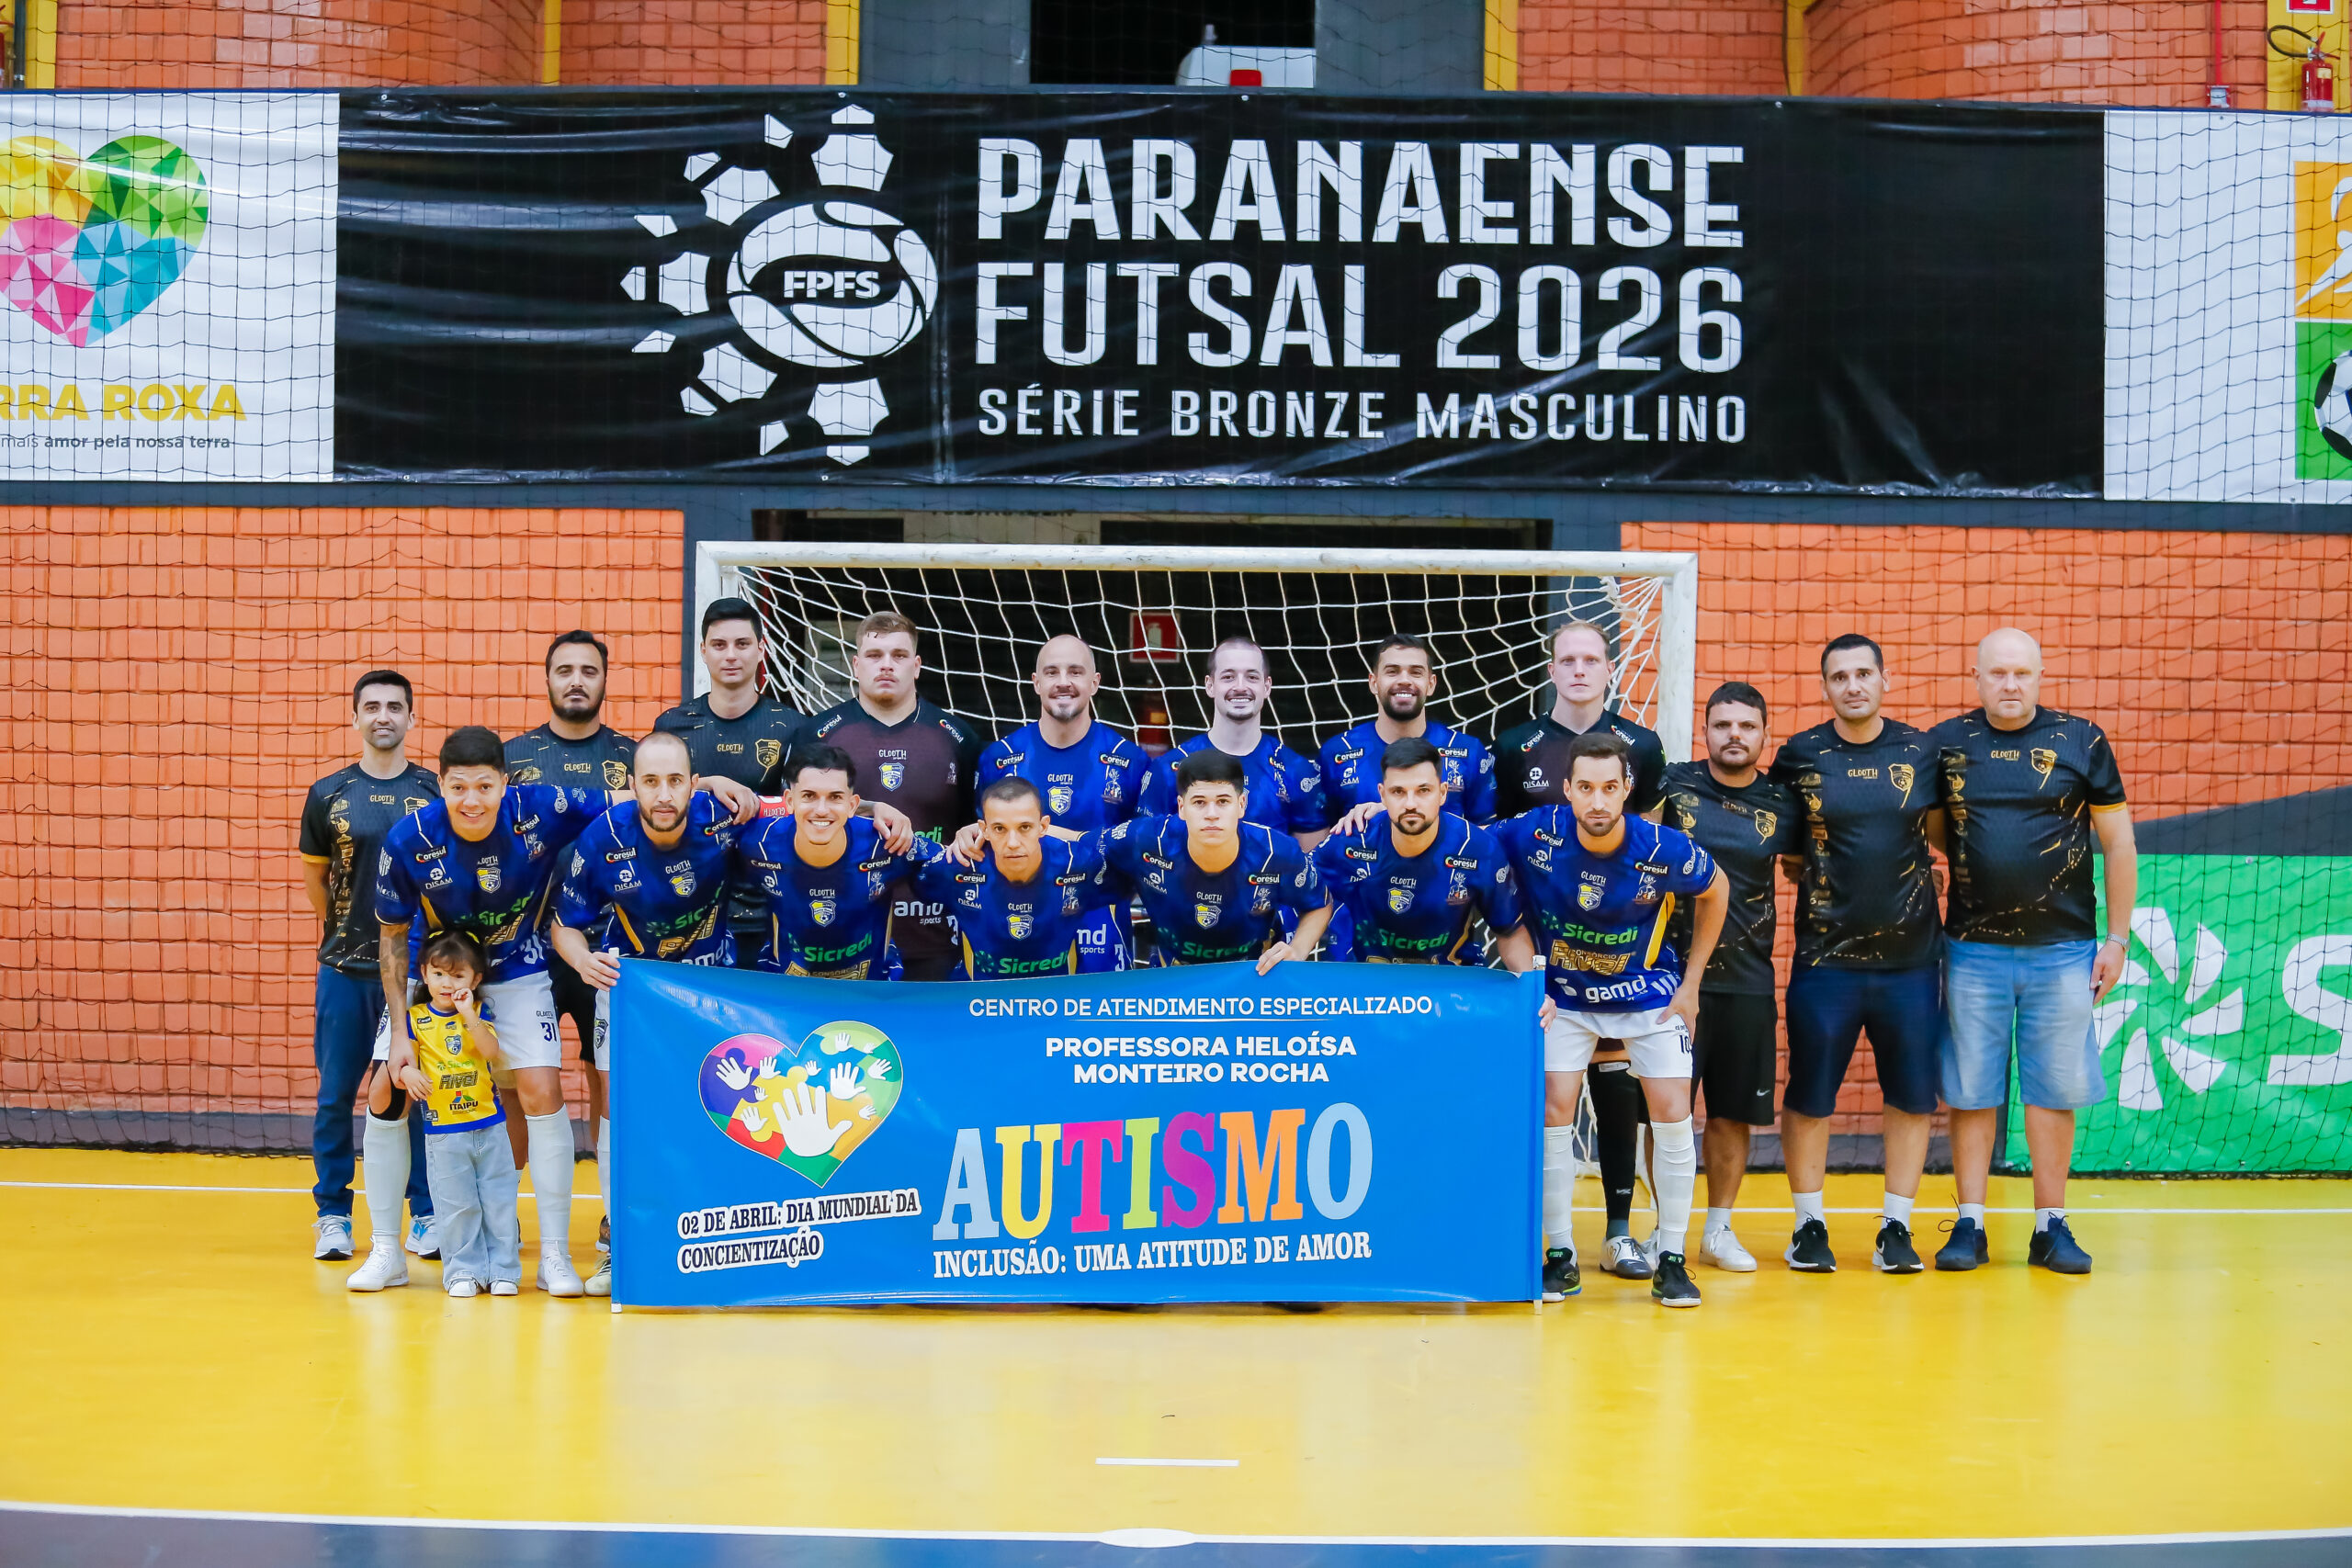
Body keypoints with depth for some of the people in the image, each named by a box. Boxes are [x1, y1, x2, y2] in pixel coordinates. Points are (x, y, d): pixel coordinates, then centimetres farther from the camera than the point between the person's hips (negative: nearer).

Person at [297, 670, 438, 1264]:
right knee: (336, 1095, 5)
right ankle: (333, 1215, 17)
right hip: (345, 969, 1)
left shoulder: (435, 792, 1)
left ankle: (427, 1216, 14)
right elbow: (314, 876, 14)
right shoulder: (328, 794, 3)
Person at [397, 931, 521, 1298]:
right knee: (457, 1206, 2)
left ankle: (503, 1268, 13)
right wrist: (408, 1073, -22)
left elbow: (492, 1052, -13)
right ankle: (464, 1271, 12)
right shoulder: (416, 1019, 1)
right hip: (443, 1130, -1)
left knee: (499, 1199, 4)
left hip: (490, 1126, 1)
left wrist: (468, 1015, -22)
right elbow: (403, 1061, 0)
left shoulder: (479, 1012, 2)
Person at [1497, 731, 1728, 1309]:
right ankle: (1561, 1256, 6)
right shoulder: (1534, 835, -23)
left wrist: (1691, 984, 0)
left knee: (1672, 1114, -7)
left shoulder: (1664, 849, -23)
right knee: (1552, 1110, -8)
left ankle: (1670, 1258, 6)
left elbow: (1715, 890, -2)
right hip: (1562, 995, 1)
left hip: (1648, 992, 0)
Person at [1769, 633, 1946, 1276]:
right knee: (1808, 1097, 2)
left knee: (1912, 1097, 5)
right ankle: (1810, 1226, 17)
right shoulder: (1800, 755, 0)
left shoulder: (1921, 752, 3)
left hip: (1910, 958, 1)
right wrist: (1810, 878, 3)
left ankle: (1896, 1228, 17)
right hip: (1825, 957, -1)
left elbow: (1941, 832, 14)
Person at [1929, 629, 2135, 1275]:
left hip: (2062, 949, 0)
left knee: (2054, 1092, 4)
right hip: (1973, 949, 0)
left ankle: (2051, 1228, 14)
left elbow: (2119, 843, 5)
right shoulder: (1944, 744, 2)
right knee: (1971, 1092, 4)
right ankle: (1970, 1227, 12)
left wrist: (2117, 939, 3)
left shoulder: (2082, 741, 1)